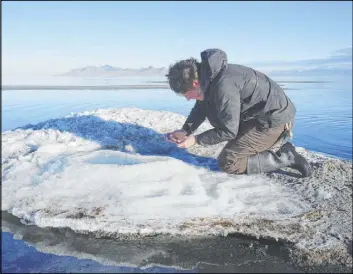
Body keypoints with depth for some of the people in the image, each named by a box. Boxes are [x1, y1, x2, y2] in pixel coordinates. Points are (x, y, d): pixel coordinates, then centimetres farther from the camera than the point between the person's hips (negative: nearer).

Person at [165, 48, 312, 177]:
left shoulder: (223, 85, -30)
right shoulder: (206, 77, 0)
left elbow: (229, 130, -23)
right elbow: (201, 107, 12)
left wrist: (195, 139, -14)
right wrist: (185, 131, -4)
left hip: (275, 118, -10)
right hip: (261, 116, 10)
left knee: (227, 162, -9)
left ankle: (285, 158, -7)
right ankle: (280, 149, 16)